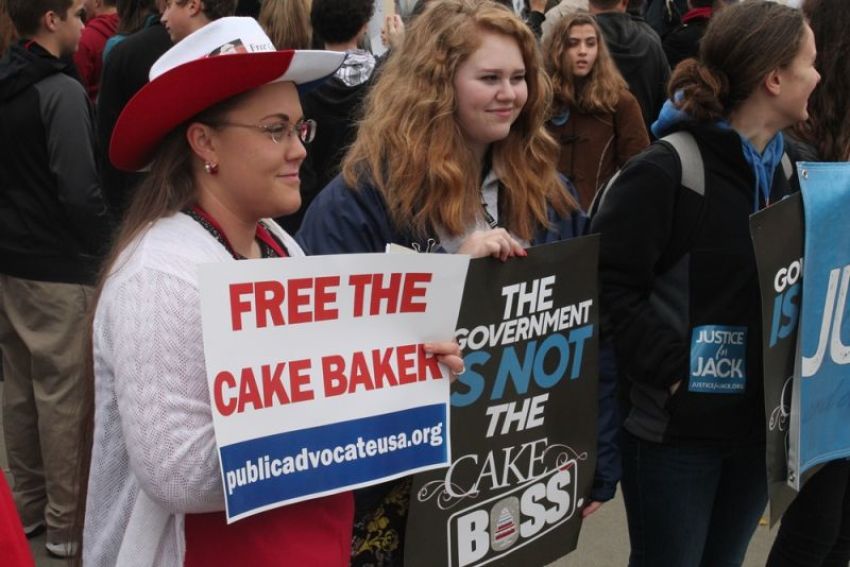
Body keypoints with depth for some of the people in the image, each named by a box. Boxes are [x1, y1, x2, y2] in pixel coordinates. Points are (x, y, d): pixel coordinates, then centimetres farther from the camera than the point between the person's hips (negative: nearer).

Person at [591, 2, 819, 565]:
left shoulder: (789, 171, 8)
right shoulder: (665, 171, -16)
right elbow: (610, 285, -20)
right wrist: (672, 367, -21)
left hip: (757, 424, 7)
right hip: (678, 425, -7)